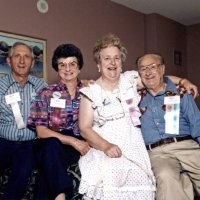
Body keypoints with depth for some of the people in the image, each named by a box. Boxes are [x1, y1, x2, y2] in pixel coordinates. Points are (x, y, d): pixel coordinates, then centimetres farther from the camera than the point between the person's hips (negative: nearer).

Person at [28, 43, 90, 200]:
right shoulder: (46, 94, 5)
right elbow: (41, 131, -3)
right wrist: (72, 141, -14)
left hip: (82, 146, 1)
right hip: (52, 148, -1)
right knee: (51, 144, -33)